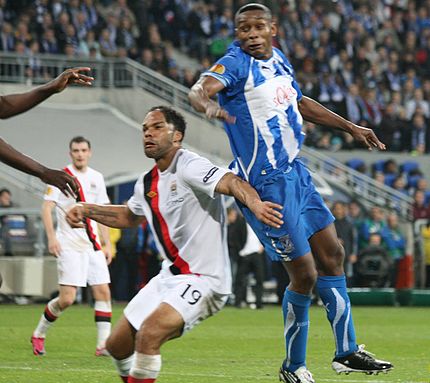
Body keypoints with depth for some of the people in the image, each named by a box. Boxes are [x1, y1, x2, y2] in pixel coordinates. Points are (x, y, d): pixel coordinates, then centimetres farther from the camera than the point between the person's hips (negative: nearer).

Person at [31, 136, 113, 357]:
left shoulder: (96, 178, 13)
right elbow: (47, 207, -9)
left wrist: (107, 244, 14)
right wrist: (51, 237, -20)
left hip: (93, 245, 6)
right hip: (69, 245, -6)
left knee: (103, 292, -4)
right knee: (67, 298, -10)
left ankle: (103, 344, -2)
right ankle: (39, 334, 11)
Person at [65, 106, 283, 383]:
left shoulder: (188, 167, -16)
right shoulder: (147, 183, 10)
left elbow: (231, 182, -35)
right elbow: (129, 216, 32)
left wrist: (254, 203, -56)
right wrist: (87, 210, 19)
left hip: (203, 279, -9)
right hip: (170, 275, 9)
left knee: (148, 335, -28)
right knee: (118, 345, 11)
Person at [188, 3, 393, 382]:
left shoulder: (279, 59, 10)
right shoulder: (236, 64, -14)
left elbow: (301, 103, 28)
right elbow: (200, 89, -34)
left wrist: (351, 127, 33)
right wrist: (208, 104, -58)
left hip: (296, 173, 9)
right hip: (267, 184, -9)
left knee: (332, 254, 14)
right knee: (304, 275, -6)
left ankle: (347, 352, 24)